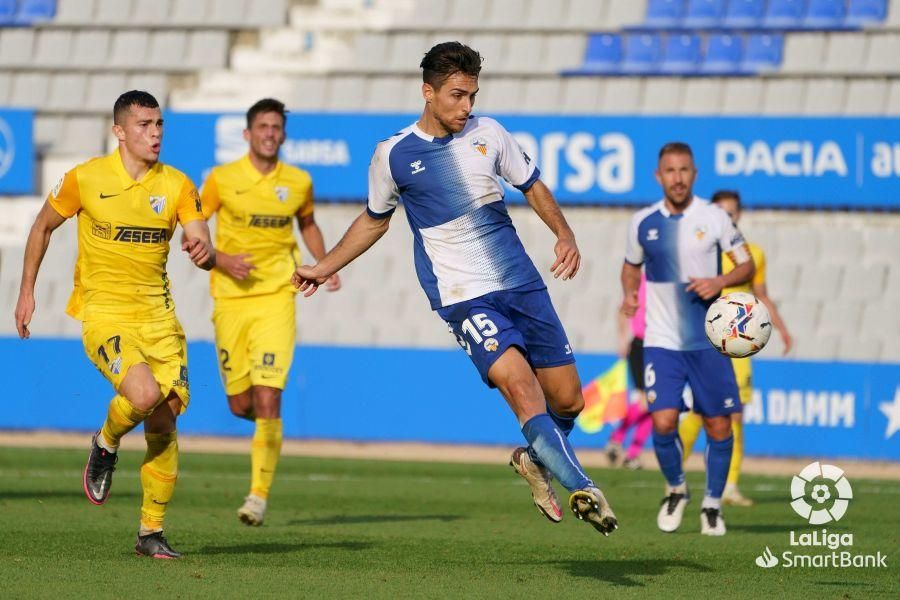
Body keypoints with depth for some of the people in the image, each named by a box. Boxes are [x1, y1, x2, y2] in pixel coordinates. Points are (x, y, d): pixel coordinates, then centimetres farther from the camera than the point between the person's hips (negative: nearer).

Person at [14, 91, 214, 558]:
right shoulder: (85, 178, -5)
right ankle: (105, 444, 7)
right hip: (103, 313, -3)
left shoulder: (177, 186, 1)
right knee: (143, 394, -28)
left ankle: (151, 532, 13)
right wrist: (26, 291, 10)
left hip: (157, 315, 3)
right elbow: (43, 226, 10)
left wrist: (205, 252, -31)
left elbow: (202, 248, -6)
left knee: (164, 423, -1)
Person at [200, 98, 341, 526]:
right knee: (240, 405, 6)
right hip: (231, 298, 1)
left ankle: (259, 493, -9)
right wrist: (222, 260, -12)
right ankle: (268, 423, 43)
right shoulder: (222, 179, -2)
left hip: (276, 298, -1)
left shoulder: (298, 182, 4)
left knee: (267, 399, -15)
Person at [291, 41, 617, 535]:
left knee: (567, 400, 3)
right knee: (518, 382, -25)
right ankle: (582, 489, -29)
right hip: (461, 296, -4)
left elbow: (532, 186, 18)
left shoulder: (488, 134, 6)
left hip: (521, 284, 4)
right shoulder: (393, 155, 1)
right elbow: (374, 220, 19)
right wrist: (324, 268, 20)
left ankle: (537, 459, 34)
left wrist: (564, 234, 2)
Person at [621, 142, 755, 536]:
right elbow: (631, 267, 18)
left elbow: (747, 265, 4)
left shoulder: (714, 218, -2)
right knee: (663, 422, -14)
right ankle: (675, 489, 13)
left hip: (708, 340, 0)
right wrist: (629, 294, -2)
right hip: (662, 340, 0)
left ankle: (712, 504, 22)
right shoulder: (643, 223, 2)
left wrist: (720, 282, -16)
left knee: (718, 426, 2)